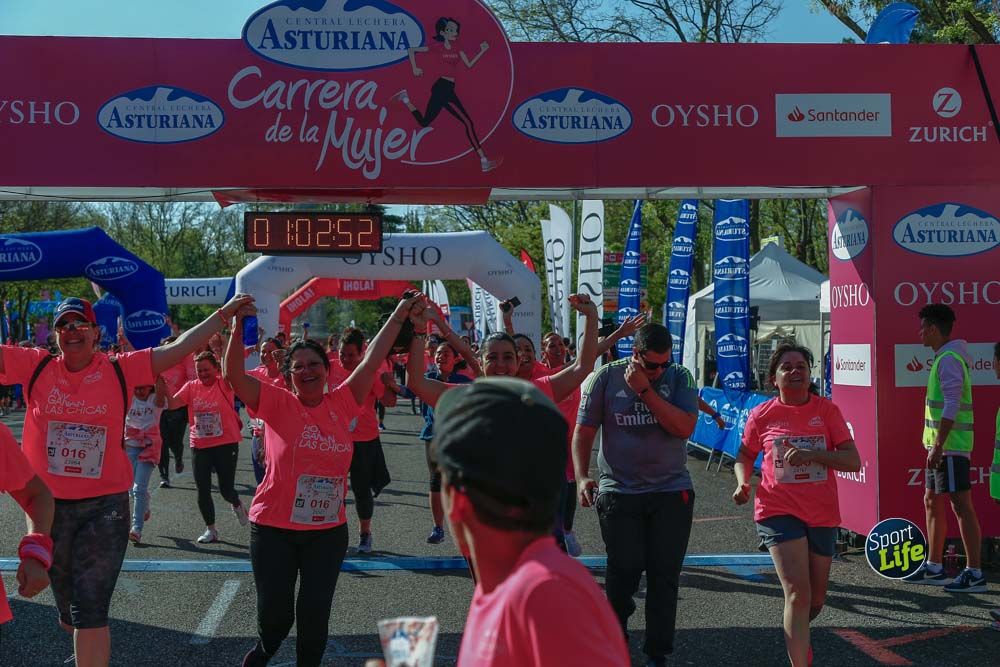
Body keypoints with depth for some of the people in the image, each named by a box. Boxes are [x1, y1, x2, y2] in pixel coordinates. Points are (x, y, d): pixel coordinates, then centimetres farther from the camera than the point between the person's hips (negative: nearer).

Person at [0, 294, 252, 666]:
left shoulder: (120, 370, -4)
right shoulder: (36, 366, 0)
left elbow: (179, 349, -4)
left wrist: (224, 313, -5)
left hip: (104, 505, -2)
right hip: (47, 505, 3)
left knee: (91, 610, -5)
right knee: (67, 605, 21)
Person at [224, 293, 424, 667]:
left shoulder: (341, 404, 2)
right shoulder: (277, 404, -5)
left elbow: (371, 361, 4)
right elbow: (234, 374, -15)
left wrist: (399, 317, 5)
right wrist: (239, 326, -25)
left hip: (328, 531, 2)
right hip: (274, 529, -2)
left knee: (315, 614, 5)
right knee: (274, 614, 7)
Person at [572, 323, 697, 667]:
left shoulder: (679, 377, 2)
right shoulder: (605, 377, 0)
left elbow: (685, 427, -12)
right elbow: (584, 431, 2)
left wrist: (645, 390, -16)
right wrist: (582, 476, -11)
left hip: (672, 491, 1)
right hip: (619, 492, -1)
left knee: (665, 575, 4)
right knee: (623, 572, -1)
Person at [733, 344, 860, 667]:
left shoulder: (827, 410, -2)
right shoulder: (761, 415, -2)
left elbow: (853, 461, -8)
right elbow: (745, 455, 14)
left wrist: (811, 455, -24)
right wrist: (743, 483, -7)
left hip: (822, 515, 2)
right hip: (779, 511, -2)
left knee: (816, 599, 15)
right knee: (798, 592, -19)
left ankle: (796, 637, 48)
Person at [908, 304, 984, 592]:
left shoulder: (949, 359, -15)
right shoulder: (945, 358, 17)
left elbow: (951, 406, -22)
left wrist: (938, 445, -24)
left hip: (950, 446, -11)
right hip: (942, 446, 11)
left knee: (961, 506, -7)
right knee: (932, 503, 15)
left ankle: (974, 574, -2)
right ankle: (934, 568, 22)